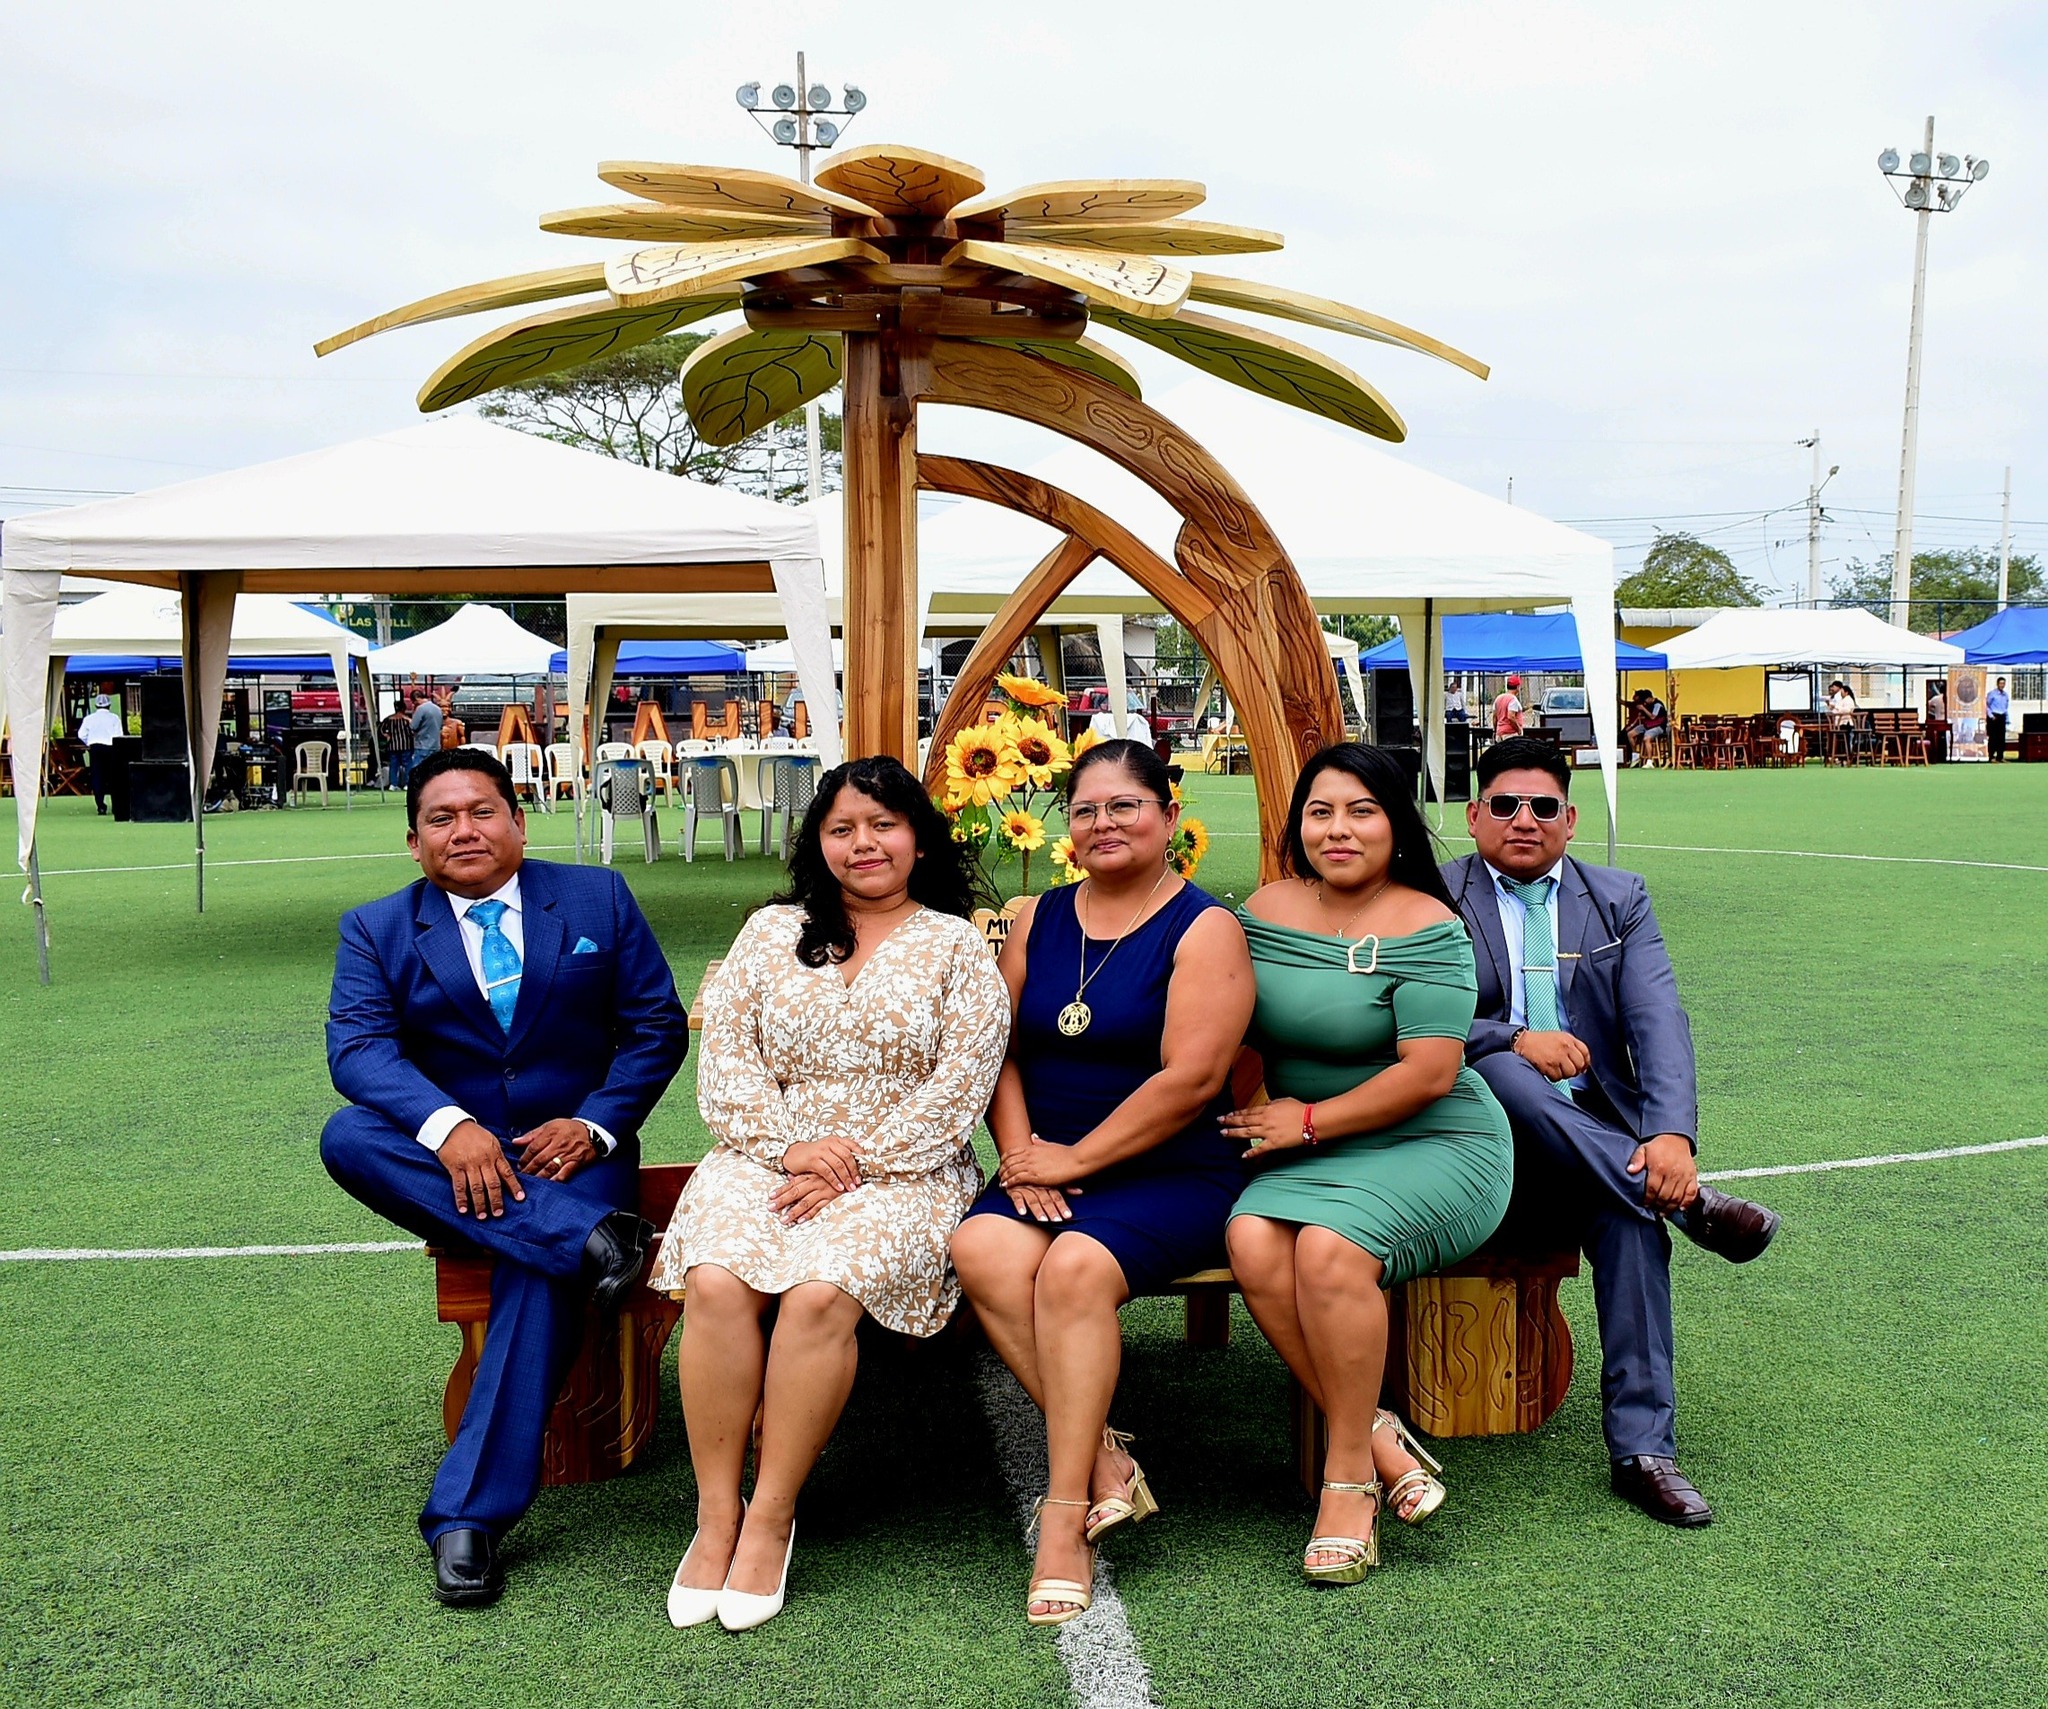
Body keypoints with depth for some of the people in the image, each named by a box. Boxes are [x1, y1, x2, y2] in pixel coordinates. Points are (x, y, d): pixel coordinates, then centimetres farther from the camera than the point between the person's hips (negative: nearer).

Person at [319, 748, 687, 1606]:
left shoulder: (597, 898, 8)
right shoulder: (375, 930, 7)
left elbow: (658, 1025, 4)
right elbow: (357, 1046, -9)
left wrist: (595, 1124, -13)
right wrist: (447, 1126, -29)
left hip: (570, 1153, -2)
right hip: (451, 1168, 2)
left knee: (541, 1275, -32)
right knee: (347, 1137, -29)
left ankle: (469, 1515, -26)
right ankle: (590, 1240, -35)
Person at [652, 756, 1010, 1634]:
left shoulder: (957, 946, 7)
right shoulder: (771, 932, 15)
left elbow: (960, 1084, -3)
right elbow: (725, 1058, 8)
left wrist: (859, 1163, -12)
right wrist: (789, 1145, -8)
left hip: (902, 1170, -2)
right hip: (768, 1157, 3)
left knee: (820, 1292, -32)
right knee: (716, 1283, -28)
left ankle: (771, 1518, -17)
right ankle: (716, 1514, -15)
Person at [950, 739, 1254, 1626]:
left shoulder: (1204, 929, -4)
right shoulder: (1037, 920, 13)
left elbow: (1191, 1077, -14)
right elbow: (1001, 1048, 10)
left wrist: (1076, 1159, -13)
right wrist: (1021, 1153, -7)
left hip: (1172, 1178, -5)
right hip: (1048, 1168, 5)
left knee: (1076, 1267, -32)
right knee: (981, 1248, -27)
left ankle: (1065, 1516, -19)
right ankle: (1100, 1457, -17)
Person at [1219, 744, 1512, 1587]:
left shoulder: (1425, 928, -10)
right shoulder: (1266, 907, 8)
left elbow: (1432, 1073, -16)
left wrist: (1310, 1120, -13)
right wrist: (1251, 1121, 0)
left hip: (1435, 1146, -5)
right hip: (1308, 1153, 5)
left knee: (1329, 1248, -32)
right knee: (1253, 1240, -27)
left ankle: (1348, 1474, -14)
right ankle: (1379, 1438, -14)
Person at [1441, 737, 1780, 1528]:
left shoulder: (1619, 900, 12)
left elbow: (1659, 1022, -3)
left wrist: (1672, 1135, -21)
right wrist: (1512, 1040, -24)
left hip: (1599, 1144, 2)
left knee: (1631, 1215, -31)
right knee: (1500, 1071, -35)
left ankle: (1642, 1449, -25)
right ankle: (1685, 1199, -27)